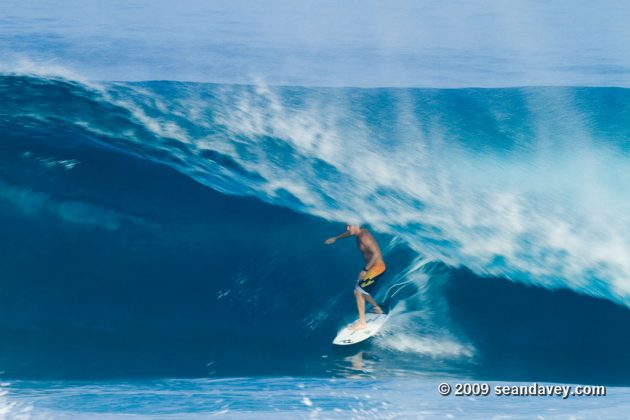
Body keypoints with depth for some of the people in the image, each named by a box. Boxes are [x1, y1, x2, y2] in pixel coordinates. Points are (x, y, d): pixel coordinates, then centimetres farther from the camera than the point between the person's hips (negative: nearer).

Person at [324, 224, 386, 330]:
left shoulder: (364, 237, -25)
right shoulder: (359, 232, 3)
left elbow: (376, 253, -31)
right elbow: (349, 233, 28)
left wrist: (365, 270, -29)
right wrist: (335, 238, 41)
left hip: (376, 267, -9)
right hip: (372, 266, 9)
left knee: (358, 291, -10)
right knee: (360, 290, 20)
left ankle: (362, 322, -5)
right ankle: (377, 309, 39)